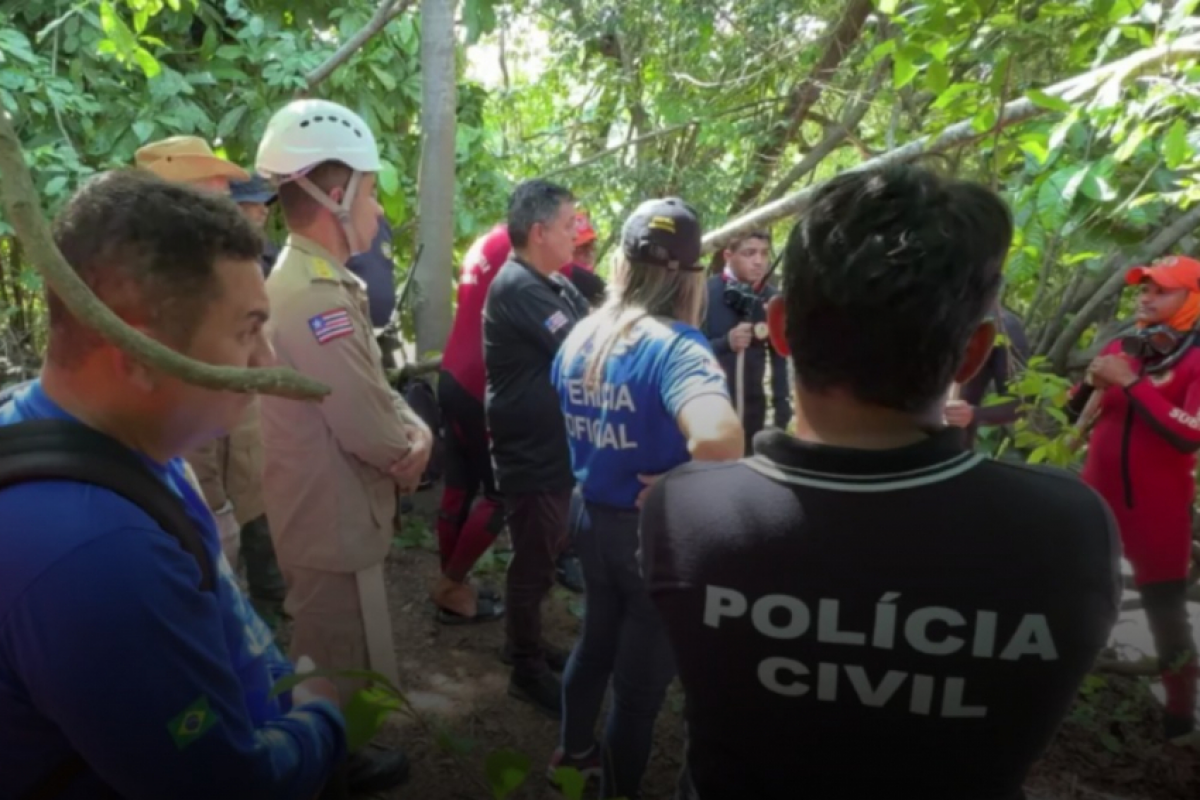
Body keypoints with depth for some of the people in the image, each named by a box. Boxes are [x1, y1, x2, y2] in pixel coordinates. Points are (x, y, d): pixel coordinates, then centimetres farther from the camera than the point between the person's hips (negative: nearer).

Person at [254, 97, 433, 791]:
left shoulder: (318, 283, 7)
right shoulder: (316, 299, -28)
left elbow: (375, 390, 10)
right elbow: (373, 437, -27)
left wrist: (416, 431, -6)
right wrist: (408, 450, -6)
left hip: (325, 511, 11)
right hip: (335, 519, -10)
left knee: (328, 658, 28)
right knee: (346, 666, 11)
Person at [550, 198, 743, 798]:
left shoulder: (580, 336, -3)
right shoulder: (676, 346, -25)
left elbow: (570, 415, 15)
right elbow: (717, 439, -44)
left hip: (592, 517, 7)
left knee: (596, 639, 30)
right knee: (643, 675, 15)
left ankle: (574, 750, 52)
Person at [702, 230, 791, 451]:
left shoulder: (772, 298, 1)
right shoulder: (705, 293, -12)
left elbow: (779, 354, 7)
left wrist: (782, 404, 4)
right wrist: (725, 342, -29)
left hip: (753, 406, 4)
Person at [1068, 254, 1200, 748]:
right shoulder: (1121, 349, 5)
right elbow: (1078, 415, 11)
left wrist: (1131, 382, -25)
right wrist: (1093, 383, -10)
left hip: (1158, 513, -5)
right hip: (1096, 498, 5)